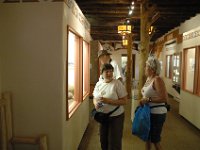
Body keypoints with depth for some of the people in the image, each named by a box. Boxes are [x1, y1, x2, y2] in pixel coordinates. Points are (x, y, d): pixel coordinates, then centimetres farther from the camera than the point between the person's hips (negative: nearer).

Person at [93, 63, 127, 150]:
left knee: (114, 143, 6)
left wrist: (108, 101, -26)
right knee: (103, 141, 18)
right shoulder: (98, 84, 2)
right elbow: (94, 98, 11)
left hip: (116, 117, -5)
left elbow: (124, 101, -17)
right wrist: (96, 103, -13)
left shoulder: (117, 83, -15)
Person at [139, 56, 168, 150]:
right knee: (147, 137, 21)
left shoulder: (157, 80, -20)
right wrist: (143, 101, 2)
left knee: (155, 140, 6)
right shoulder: (148, 78, 7)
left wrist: (148, 99, -25)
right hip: (148, 112, 9)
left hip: (157, 113, -9)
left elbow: (164, 98, -26)